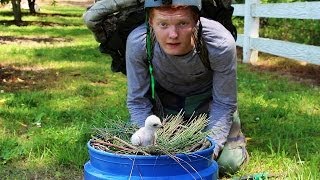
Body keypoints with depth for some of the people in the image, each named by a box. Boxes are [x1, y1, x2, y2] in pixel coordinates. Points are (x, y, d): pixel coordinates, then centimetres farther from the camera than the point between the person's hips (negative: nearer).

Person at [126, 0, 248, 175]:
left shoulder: (221, 44, -35)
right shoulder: (137, 42, -32)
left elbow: (223, 104, -20)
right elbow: (138, 102, -17)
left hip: (206, 96, -1)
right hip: (162, 95, 2)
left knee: (227, 164, -9)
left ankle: (238, 140, 27)